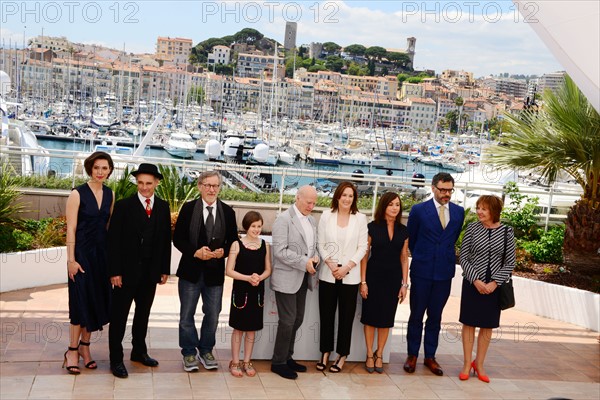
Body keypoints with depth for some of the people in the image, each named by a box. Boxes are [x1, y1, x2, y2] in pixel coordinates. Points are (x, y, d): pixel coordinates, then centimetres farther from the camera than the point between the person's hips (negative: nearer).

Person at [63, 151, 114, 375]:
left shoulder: (110, 195, 7)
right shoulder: (78, 194, -8)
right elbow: (71, 229, -10)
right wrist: (71, 259, -14)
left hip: (102, 253, 5)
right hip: (82, 252, -5)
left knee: (97, 300, 9)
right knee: (81, 300, -2)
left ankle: (84, 345, 23)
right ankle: (73, 350, 11)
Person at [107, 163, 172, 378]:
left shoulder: (163, 207, 4)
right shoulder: (123, 206, -8)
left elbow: (166, 239, 7)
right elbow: (113, 240, -10)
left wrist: (165, 269, 5)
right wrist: (114, 271, -13)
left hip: (151, 272, 4)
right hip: (126, 271, -4)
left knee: (143, 313, 16)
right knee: (119, 316, 4)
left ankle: (139, 350, 31)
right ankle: (116, 359, 13)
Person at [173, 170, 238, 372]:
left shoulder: (228, 211, 2)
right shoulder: (188, 208, -3)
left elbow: (233, 240, 6)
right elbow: (178, 238, -4)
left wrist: (222, 251, -15)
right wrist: (196, 252, -18)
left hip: (215, 272, 2)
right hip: (191, 270, -1)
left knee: (212, 316, 12)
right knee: (187, 315, 8)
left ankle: (206, 351, 30)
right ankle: (189, 353, 24)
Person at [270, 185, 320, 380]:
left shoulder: (311, 220, 12)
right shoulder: (284, 219, -12)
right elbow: (280, 251, -18)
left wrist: (315, 257, -2)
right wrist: (305, 263, -19)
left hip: (302, 278, 7)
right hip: (287, 278, -7)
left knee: (297, 320, 13)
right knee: (288, 321, -3)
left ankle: (287, 357, 27)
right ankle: (278, 362, 11)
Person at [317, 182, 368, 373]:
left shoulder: (360, 218, 0)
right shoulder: (326, 216, 2)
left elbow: (362, 247, 0)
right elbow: (321, 244, 2)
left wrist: (347, 267, -9)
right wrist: (331, 265, -10)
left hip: (350, 276, -1)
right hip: (328, 274, 1)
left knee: (346, 316, 6)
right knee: (326, 315, 8)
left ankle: (342, 356, 18)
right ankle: (325, 353, 21)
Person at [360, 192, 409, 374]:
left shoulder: (403, 231, 4)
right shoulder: (373, 227, -5)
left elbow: (404, 258, 7)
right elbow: (365, 255, -4)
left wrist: (404, 283, 3)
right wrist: (363, 281, -8)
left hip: (393, 278, 3)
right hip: (374, 277, -3)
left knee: (386, 318, 9)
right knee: (370, 316, 4)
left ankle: (379, 355, 24)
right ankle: (369, 355, 18)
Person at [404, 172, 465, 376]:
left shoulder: (459, 212, 4)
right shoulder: (419, 210, -5)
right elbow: (410, 239, 5)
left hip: (444, 272, 3)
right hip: (422, 271, -2)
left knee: (435, 317, 11)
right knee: (416, 315, 6)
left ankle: (430, 356, 21)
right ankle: (412, 355, 18)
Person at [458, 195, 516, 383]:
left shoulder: (507, 232, -4)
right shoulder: (472, 228, -5)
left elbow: (510, 262, -1)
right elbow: (463, 258, -2)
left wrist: (495, 283, -11)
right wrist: (476, 280, -12)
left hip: (494, 286, 1)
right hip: (472, 283, -1)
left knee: (487, 326, 10)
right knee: (469, 323, 6)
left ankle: (479, 364, 25)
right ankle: (467, 364, 19)